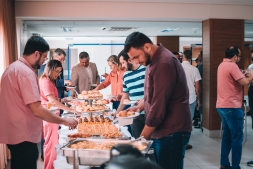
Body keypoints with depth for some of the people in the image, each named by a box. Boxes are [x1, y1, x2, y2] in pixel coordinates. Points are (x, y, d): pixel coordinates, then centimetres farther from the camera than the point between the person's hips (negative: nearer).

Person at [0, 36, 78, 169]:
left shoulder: (13, 68, 12)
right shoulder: (26, 72, -21)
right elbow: (37, 110, -25)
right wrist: (64, 121, -16)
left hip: (14, 133, 10)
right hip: (23, 136, -10)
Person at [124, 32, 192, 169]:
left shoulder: (164, 63, -22)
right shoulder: (153, 61, 11)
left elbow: (159, 106, -24)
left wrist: (142, 137, -16)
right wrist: (138, 107, 8)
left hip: (171, 132, -9)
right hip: (161, 131, 9)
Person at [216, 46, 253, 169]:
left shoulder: (222, 65, 15)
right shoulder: (232, 66, -15)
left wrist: (243, 75, 12)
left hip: (222, 106, 10)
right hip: (231, 106, -9)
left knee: (227, 135, 15)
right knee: (237, 137, -2)